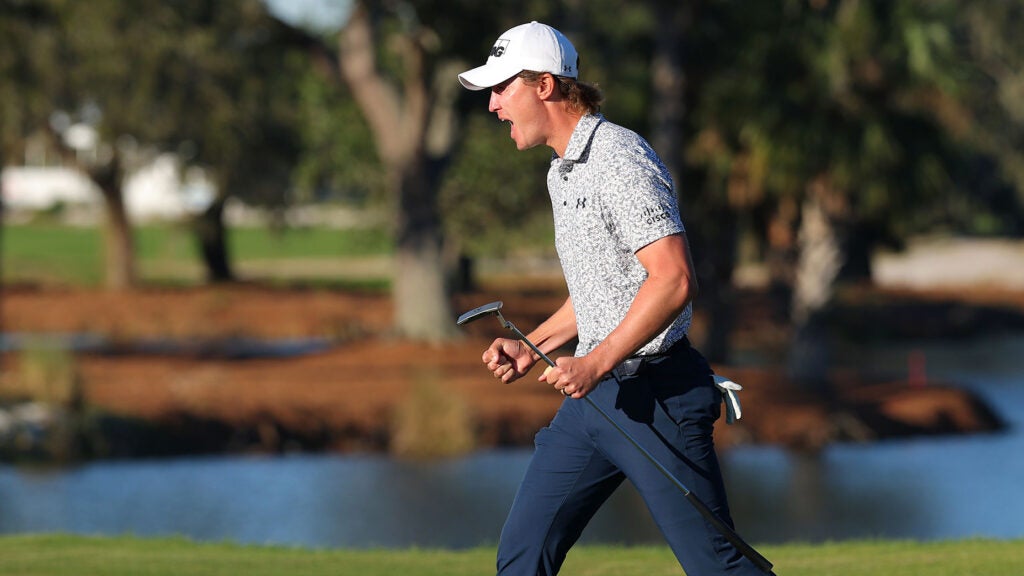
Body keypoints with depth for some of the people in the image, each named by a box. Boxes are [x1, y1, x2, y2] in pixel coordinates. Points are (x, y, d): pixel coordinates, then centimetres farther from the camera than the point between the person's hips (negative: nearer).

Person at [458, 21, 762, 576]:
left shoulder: (619, 160, -15)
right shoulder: (562, 172, 17)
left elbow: (674, 280, -23)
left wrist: (597, 363, -24)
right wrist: (531, 346, 15)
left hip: (656, 398, -10)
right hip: (593, 395, 10)